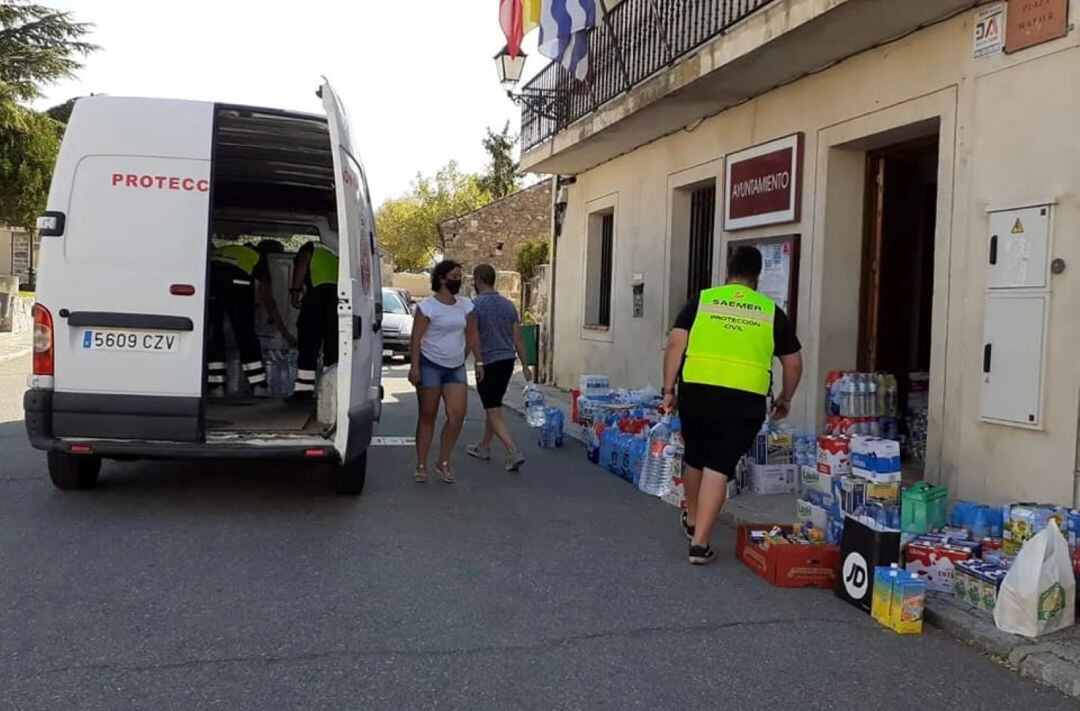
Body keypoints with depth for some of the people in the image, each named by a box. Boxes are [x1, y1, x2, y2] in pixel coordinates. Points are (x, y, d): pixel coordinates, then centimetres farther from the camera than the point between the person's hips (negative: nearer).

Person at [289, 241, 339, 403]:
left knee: (308, 346, 0)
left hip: (319, 290, -5)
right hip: (342, 291, 5)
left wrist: (295, 290, -3)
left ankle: (304, 390, -1)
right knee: (333, 348, 9)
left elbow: (302, 262, 1)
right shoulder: (334, 256, 37)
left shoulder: (311, 248, 22)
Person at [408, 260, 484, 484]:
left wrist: (479, 361, 8)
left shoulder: (465, 305, 9)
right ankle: (421, 465, 13)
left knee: (457, 416, -7)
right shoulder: (428, 306, -7)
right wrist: (414, 366, -18)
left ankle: (443, 462, 9)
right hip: (430, 365, -4)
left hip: (456, 367, 4)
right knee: (427, 416, 3)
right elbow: (416, 337, -10)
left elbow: (472, 335, 13)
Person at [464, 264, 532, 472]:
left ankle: (514, 453, -16)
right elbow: (517, 338, 9)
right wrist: (525, 366, 12)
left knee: (494, 411, -4)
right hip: (508, 360, 7)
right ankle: (484, 447, 32)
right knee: (493, 406, 20)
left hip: (488, 362, -7)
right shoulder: (508, 304, 9)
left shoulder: (475, 305, -12)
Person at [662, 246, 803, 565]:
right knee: (719, 467, 2)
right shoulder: (771, 311, 8)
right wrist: (785, 399, 27)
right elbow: (794, 363, 13)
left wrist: (669, 389, 3)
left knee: (695, 458, 21)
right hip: (744, 400, -1)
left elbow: (675, 344, -1)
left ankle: (692, 520, 42)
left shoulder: (701, 301, 7)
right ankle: (700, 542, -3)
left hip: (696, 392, 2)